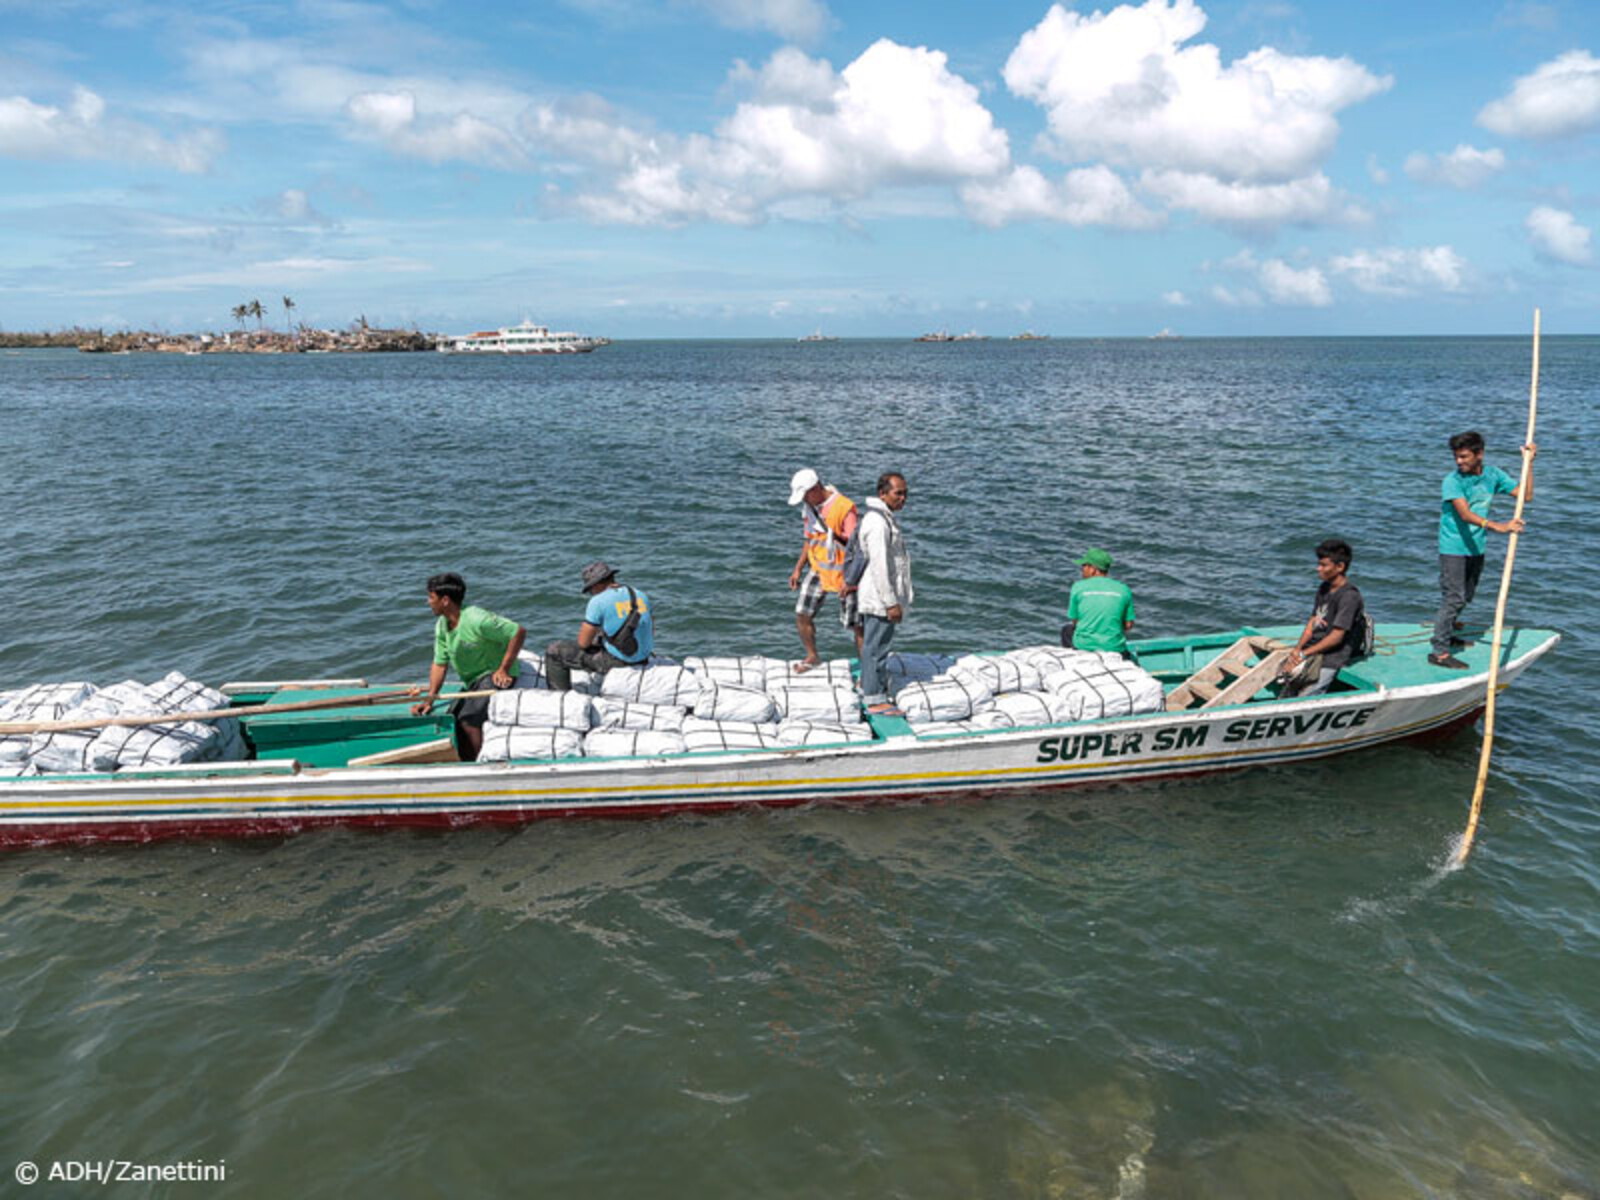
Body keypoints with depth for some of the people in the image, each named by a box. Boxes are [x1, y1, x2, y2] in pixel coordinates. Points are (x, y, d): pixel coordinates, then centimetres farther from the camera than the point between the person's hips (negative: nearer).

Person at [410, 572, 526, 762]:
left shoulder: (476, 619, -24)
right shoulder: (441, 626, 2)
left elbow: (519, 632, -23)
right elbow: (439, 664, 3)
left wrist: (504, 669, -20)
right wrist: (429, 698, -9)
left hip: (494, 677, -8)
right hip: (473, 681, 8)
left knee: (468, 719, -22)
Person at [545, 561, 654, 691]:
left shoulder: (598, 601, -14)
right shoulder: (641, 595, 5)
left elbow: (583, 643, -11)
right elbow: (650, 631, 16)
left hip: (615, 663, -7)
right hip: (643, 659, 7)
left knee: (554, 651, 7)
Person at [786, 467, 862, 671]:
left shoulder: (845, 508, -19)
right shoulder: (809, 508, 4)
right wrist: (798, 569, 13)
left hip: (843, 573, -6)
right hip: (818, 570, 6)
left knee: (855, 624, 0)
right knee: (802, 615, 5)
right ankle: (812, 656, 28)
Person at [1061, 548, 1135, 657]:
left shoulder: (1078, 587, -2)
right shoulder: (1124, 589, 1)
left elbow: (1074, 621, 4)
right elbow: (1128, 625, 3)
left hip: (1083, 646, -1)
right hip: (1114, 649, 1)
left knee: (1066, 629, 30)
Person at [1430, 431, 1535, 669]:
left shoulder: (1493, 475, 3)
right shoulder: (1452, 480, -16)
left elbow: (1526, 495, 4)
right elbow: (1465, 514, -29)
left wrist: (1528, 462, -2)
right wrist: (1497, 526, -43)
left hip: (1476, 548, 7)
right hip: (1453, 549, -7)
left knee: (1465, 597, 17)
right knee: (1453, 598, -10)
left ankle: (1444, 634, 36)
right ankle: (1439, 652, -8)